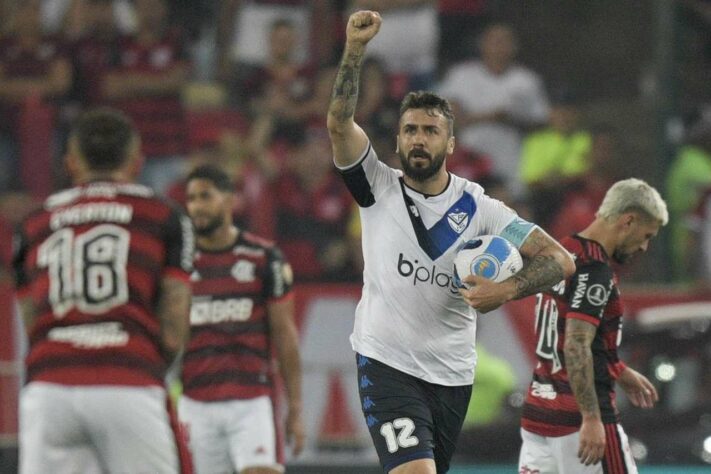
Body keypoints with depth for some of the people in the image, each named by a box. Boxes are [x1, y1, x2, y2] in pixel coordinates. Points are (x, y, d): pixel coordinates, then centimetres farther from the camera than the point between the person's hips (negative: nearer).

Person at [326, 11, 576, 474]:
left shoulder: (478, 207, 2)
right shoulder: (379, 186, 1)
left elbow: (560, 260, -2)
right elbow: (340, 122, -14)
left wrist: (506, 291, -19)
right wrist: (355, 48, -24)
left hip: (452, 374, 3)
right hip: (386, 363, -3)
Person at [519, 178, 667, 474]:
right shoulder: (595, 270, -16)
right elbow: (576, 348, -23)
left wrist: (620, 373, 33)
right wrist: (591, 419, -25)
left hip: (538, 411, 9)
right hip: (578, 416, -9)